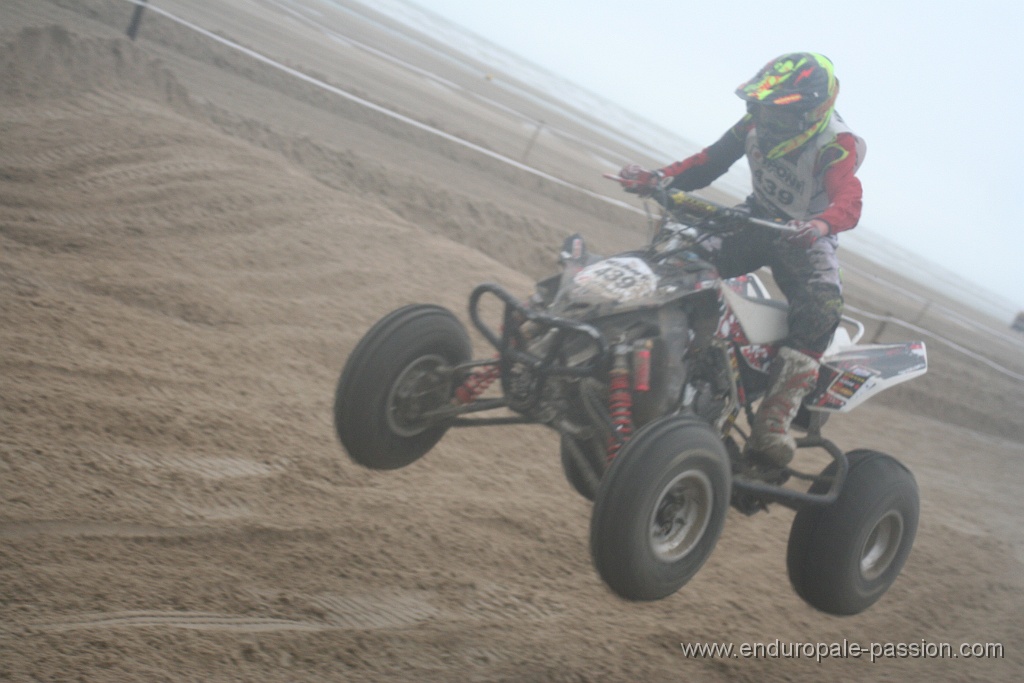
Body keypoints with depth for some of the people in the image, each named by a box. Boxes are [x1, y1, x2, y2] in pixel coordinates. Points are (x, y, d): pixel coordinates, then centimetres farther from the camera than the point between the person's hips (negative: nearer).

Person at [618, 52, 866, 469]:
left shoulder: (837, 147, -24)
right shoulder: (756, 124, -7)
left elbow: (848, 202, -39)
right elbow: (710, 161, -3)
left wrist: (820, 224, -63)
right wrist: (659, 179, -22)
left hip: (806, 237, -5)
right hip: (757, 220, 5)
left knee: (822, 309, -33)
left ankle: (772, 423, -41)